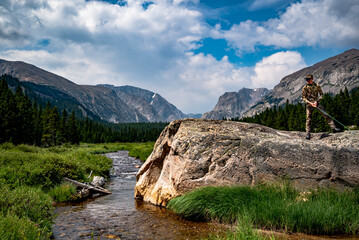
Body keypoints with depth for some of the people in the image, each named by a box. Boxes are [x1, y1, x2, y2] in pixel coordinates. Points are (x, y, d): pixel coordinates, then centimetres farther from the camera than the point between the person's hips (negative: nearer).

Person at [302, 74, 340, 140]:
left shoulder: (317, 85, 0)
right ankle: (308, 134, 1)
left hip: (316, 103, 1)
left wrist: (316, 101, -10)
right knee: (308, 119, -3)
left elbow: (321, 94, 5)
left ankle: (333, 127, -1)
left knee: (326, 115, -5)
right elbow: (303, 98, -2)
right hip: (309, 104, -1)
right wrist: (310, 103, -15)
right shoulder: (305, 87, -2)